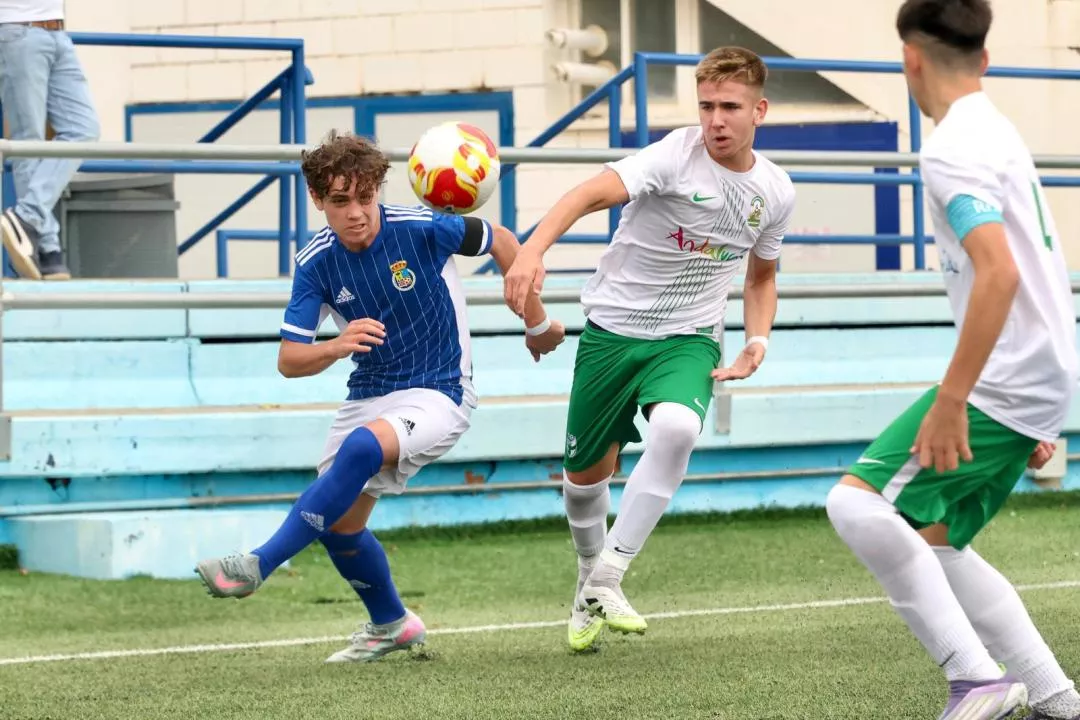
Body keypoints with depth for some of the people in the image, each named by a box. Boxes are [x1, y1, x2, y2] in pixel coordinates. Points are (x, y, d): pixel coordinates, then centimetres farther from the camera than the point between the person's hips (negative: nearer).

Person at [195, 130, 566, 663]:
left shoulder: (421, 229, -19)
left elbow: (501, 243, -2)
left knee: (361, 449, -34)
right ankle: (391, 624, 34)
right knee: (340, 526, 6)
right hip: (368, 395, 5)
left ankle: (256, 565, -31)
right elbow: (289, 361, -10)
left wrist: (538, 324, 7)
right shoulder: (317, 263, -9)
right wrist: (337, 346, -33)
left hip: (438, 394, -5)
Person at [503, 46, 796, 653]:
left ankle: (606, 582, -18)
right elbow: (595, 192, -33)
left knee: (676, 429, -30)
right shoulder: (677, 155, -16)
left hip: (689, 340, 1)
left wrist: (758, 341, 1)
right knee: (586, 471, 7)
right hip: (614, 326, -1)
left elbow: (762, 275, 19)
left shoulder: (775, 193, 0)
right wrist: (532, 251, -49)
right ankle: (590, 576, 39)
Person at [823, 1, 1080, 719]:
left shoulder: (953, 150, -14)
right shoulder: (1000, 133, 17)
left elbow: (1000, 272, -27)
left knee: (859, 502, -15)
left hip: (1002, 384, -10)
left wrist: (951, 401, -26)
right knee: (932, 539, 15)